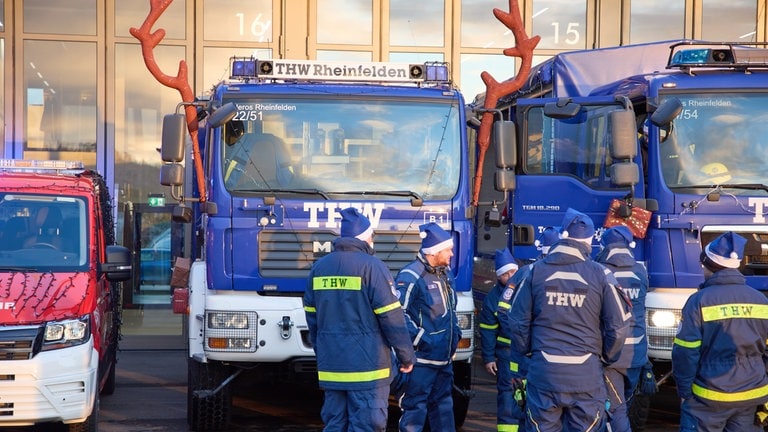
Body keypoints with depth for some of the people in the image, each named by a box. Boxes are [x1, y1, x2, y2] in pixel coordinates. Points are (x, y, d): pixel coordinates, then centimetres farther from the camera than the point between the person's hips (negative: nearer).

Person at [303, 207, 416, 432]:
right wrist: (407, 356, -1)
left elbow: (312, 317, 15)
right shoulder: (372, 267, -10)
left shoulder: (320, 267, 9)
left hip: (330, 367, 6)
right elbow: (392, 318, -11)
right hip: (367, 366, -6)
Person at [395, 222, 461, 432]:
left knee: (443, 407, 17)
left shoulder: (445, 273, 13)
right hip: (422, 360, -9)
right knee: (415, 409, -4)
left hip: (444, 358, 9)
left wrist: (456, 331, 15)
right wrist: (419, 338, -21)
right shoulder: (411, 276, -17)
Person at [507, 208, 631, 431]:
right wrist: (606, 358, 15)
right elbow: (618, 326, -2)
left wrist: (526, 352, 17)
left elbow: (518, 321, 1)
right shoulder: (600, 275, -4)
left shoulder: (536, 271, -1)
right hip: (586, 375, -1)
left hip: (543, 372, 1)